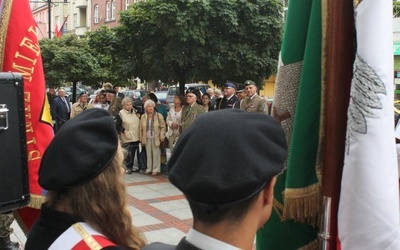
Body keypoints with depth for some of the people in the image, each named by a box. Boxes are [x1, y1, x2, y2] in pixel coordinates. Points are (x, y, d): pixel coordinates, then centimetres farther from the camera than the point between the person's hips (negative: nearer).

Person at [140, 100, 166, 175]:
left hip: (156, 138, -3)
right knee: (148, 154, 8)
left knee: (156, 154, -1)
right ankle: (149, 169, 19)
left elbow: (163, 127, -1)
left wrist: (162, 137, -8)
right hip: (147, 138, 3)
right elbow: (141, 129, 12)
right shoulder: (143, 117, 7)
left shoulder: (159, 116, -3)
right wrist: (141, 139, 10)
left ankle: (156, 169, 8)